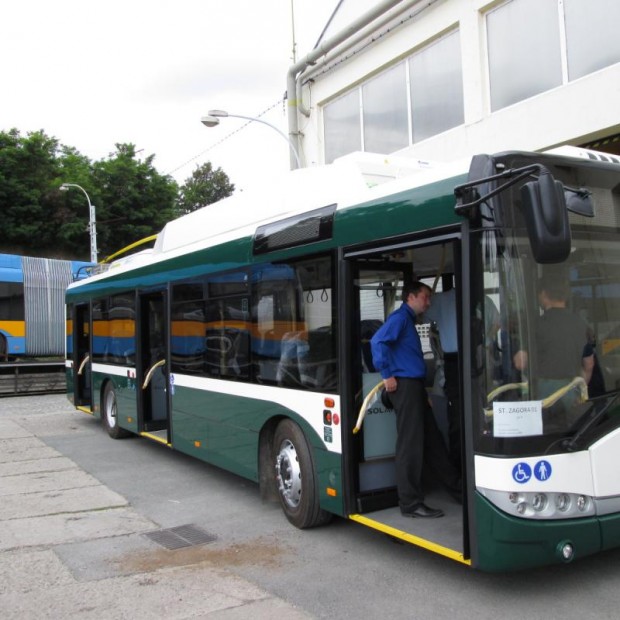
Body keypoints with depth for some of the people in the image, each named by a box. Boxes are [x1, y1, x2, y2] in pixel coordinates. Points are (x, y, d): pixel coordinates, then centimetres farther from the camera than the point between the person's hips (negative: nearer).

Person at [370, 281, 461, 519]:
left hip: (415, 385, 10)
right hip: (404, 385, -10)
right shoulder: (400, 317, -9)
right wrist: (387, 374, -20)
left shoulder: (408, 320, 21)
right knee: (410, 444, -7)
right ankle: (410, 503, 0)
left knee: (432, 440, 15)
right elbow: (378, 341, -23)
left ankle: (457, 488, 25)